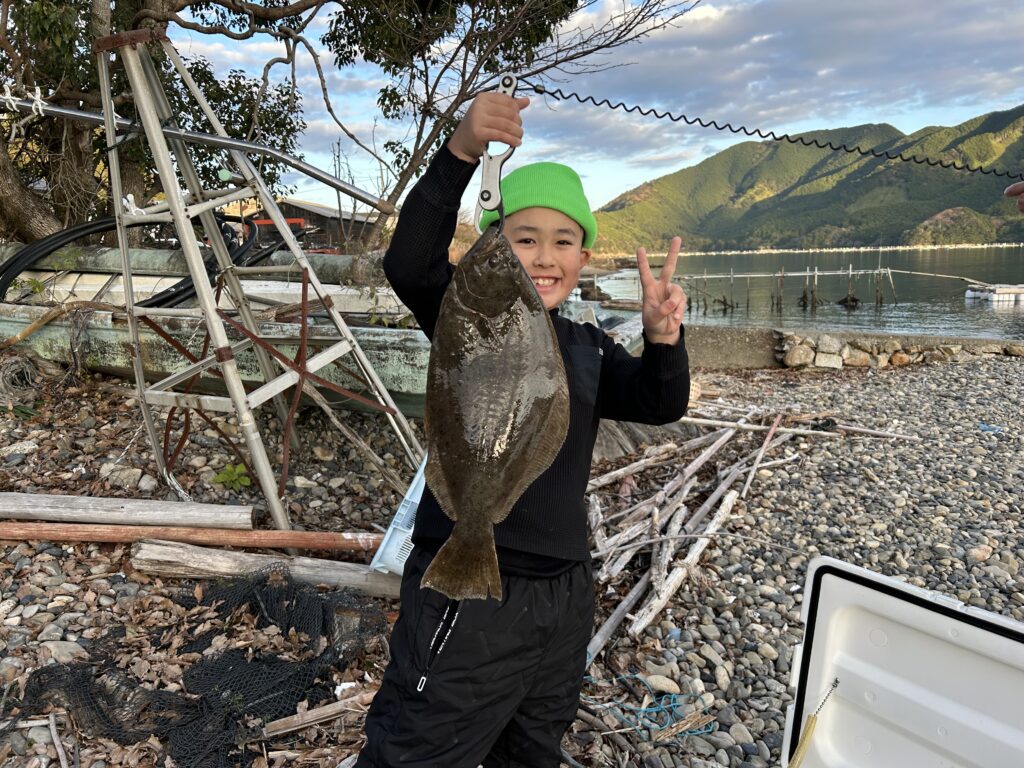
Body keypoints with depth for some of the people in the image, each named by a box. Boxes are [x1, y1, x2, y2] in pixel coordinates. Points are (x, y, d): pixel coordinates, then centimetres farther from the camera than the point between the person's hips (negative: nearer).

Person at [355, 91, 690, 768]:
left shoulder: (590, 349, 9)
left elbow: (660, 405, -4)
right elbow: (410, 266, -26)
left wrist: (663, 337, -25)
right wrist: (461, 152, -39)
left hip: (565, 594, 6)